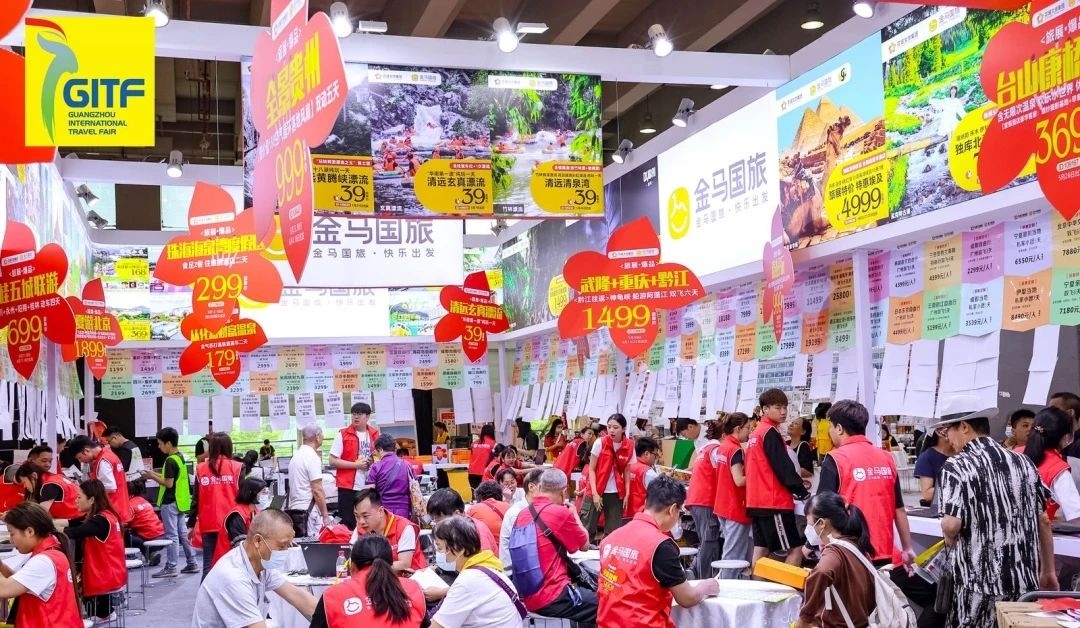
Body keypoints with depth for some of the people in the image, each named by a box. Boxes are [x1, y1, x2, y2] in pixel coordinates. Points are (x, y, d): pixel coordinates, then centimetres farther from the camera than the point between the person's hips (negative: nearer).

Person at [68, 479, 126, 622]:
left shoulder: (101, 520, -22)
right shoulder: (102, 516, 8)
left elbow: (74, 533, -34)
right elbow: (72, 523, 4)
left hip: (106, 576, -9)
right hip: (109, 573, 9)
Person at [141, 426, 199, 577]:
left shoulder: (170, 461, -18)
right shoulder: (180, 457, 10)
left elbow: (169, 483, -21)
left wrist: (153, 477, -10)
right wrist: (156, 474, 12)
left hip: (170, 503, -9)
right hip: (181, 501, 9)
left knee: (172, 535, -4)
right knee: (183, 533, 13)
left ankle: (171, 567, 1)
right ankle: (192, 564, 16)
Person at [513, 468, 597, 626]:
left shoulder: (523, 514, 5)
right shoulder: (560, 513, -15)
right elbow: (584, 544, 0)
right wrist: (574, 514, 15)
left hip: (527, 596, 8)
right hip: (551, 598, -8)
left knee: (589, 596, 27)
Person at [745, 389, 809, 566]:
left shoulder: (756, 433, 16)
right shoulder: (771, 433, -12)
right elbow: (783, 468, -16)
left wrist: (795, 485, 17)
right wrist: (802, 492, -6)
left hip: (757, 501, 9)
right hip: (774, 502, -9)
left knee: (761, 549, 8)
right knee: (795, 548, -5)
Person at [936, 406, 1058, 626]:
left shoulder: (957, 466, -10)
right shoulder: (1022, 462, 7)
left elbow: (952, 525, -19)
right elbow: (1043, 521, 12)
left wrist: (949, 539, 4)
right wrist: (1048, 572, 21)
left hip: (979, 583, -5)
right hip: (1026, 580, 5)